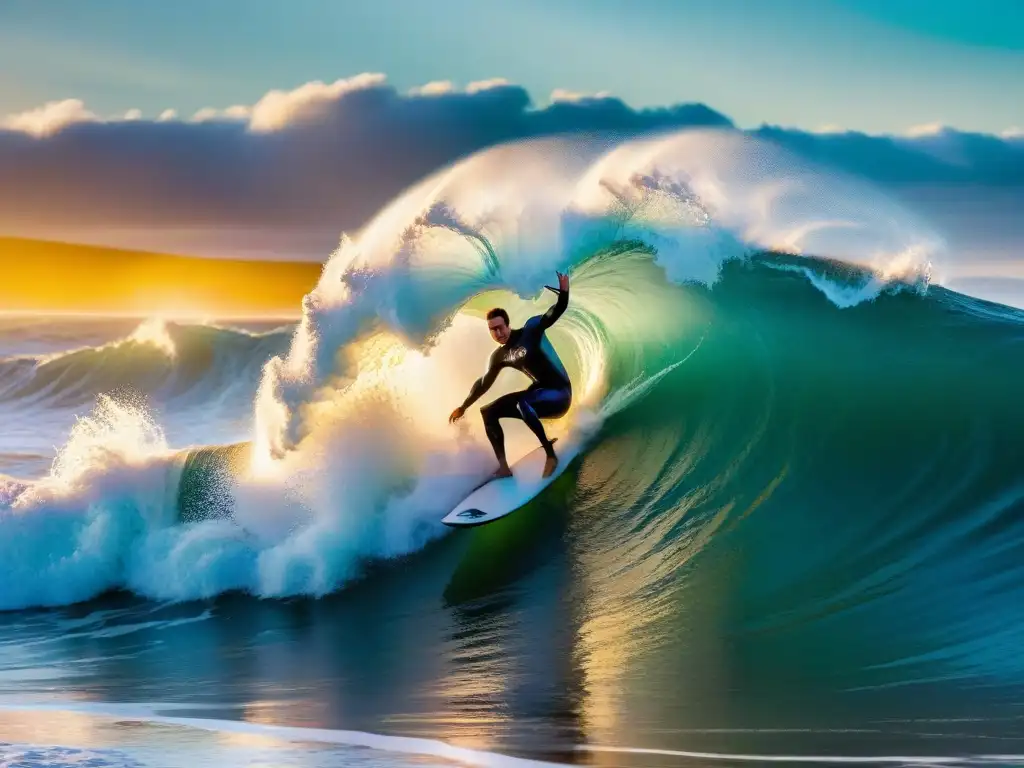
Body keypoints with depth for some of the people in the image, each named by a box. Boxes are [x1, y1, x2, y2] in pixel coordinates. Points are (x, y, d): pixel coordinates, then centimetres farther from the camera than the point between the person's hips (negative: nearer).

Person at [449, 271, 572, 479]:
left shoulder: (530, 330, -13)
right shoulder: (499, 356, 5)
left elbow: (555, 312, -24)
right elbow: (483, 383, 19)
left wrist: (564, 292, -45)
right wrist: (463, 407, 24)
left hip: (559, 392, -8)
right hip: (539, 392, 8)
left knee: (522, 404, -37)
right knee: (488, 412, 6)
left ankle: (550, 456, -30)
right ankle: (504, 468, 2)